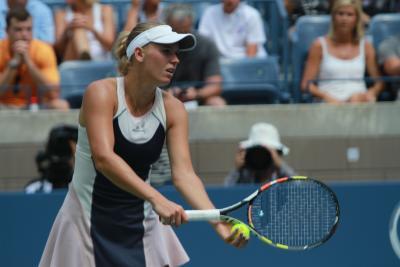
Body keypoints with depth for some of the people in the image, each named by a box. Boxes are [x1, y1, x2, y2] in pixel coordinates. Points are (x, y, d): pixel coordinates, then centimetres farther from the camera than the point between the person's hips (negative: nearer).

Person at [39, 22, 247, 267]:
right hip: (89, 219, -4)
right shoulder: (102, 93, -16)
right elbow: (103, 158, -30)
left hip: (140, 223, 4)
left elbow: (183, 172, -14)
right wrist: (156, 199, -43)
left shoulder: (172, 109, -4)